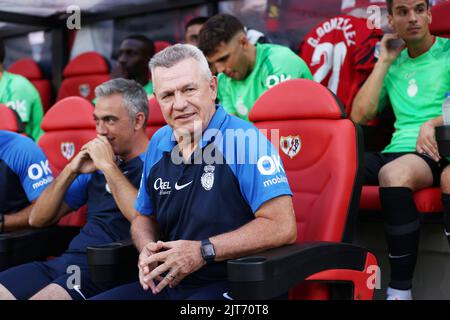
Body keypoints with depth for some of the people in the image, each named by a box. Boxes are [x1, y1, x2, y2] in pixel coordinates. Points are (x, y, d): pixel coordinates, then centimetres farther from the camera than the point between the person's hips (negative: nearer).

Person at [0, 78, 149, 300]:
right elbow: (37, 219, 19)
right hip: (69, 259, 7)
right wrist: (71, 170, 5)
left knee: (42, 296, -31)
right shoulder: (96, 165, 20)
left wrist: (109, 166, -10)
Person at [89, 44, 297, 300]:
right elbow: (144, 217, 23)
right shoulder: (158, 144, 10)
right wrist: (147, 249, -1)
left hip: (230, 286, -6)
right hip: (166, 284, 7)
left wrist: (204, 251, -21)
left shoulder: (245, 140, -13)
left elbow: (283, 227, -20)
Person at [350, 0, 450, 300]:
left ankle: (400, 290, -31)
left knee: (394, 172, -37)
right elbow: (359, 116, 10)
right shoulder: (395, 64, 21)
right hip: (398, 151, 5)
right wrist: (384, 62, 10)